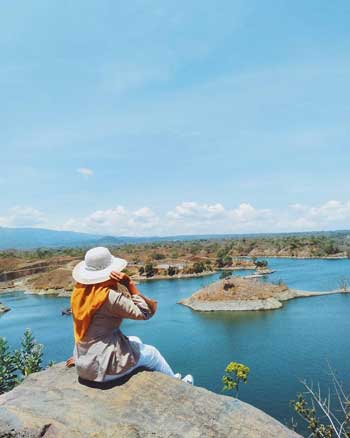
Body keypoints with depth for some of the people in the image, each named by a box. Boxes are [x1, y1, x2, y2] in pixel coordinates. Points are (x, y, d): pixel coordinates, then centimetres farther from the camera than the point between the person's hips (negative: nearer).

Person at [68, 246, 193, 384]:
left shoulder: (79, 291, -3)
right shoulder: (110, 296, -26)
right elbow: (145, 313, -19)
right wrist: (129, 284, -19)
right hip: (104, 367, -8)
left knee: (135, 341, 27)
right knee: (151, 352, 15)